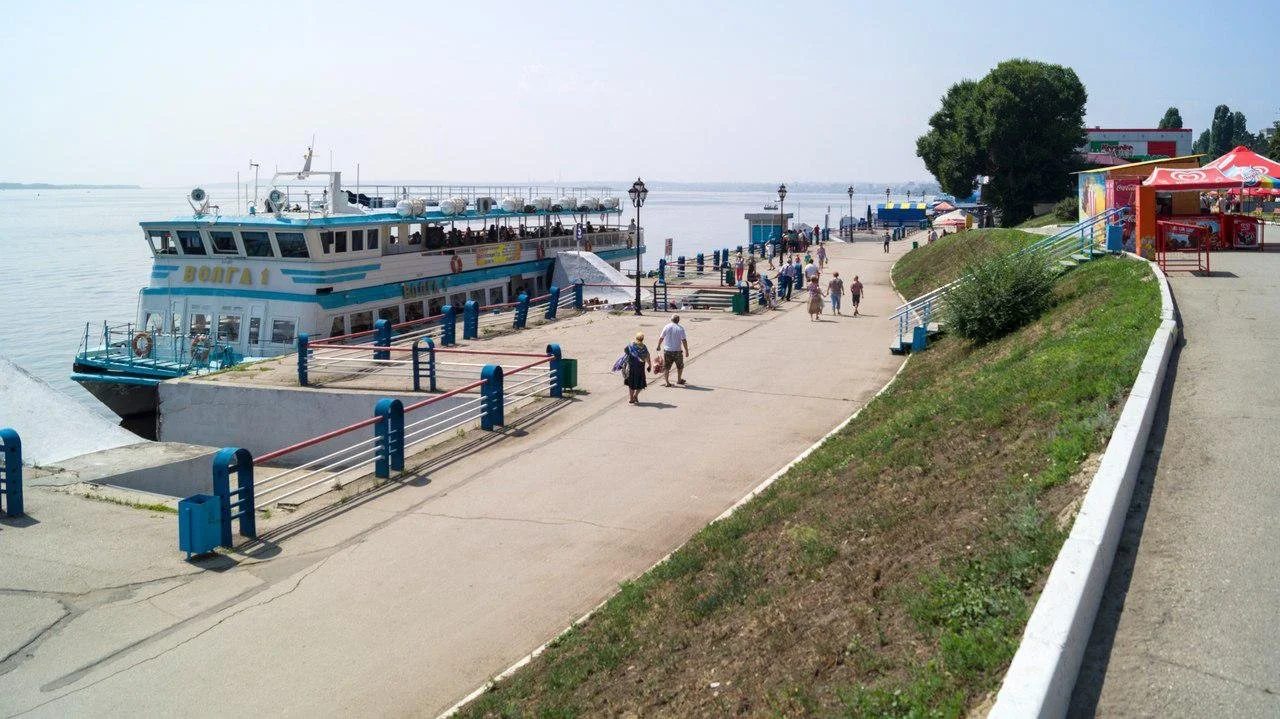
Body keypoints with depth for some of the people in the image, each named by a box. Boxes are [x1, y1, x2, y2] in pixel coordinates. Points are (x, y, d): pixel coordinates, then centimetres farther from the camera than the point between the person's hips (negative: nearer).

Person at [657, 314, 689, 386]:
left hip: (667, 350, 1)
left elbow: (661, 338, 1)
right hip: (677, 350, -1)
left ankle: (667, 382, 2)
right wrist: (686, 351, -5)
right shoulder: (680, 329, -9)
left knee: (666, 367, 8)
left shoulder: (666, 327, -3)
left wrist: (658, 346, 18)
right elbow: (684, 340, -12)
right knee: (680, 366, 20)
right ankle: (679, 380, 31)